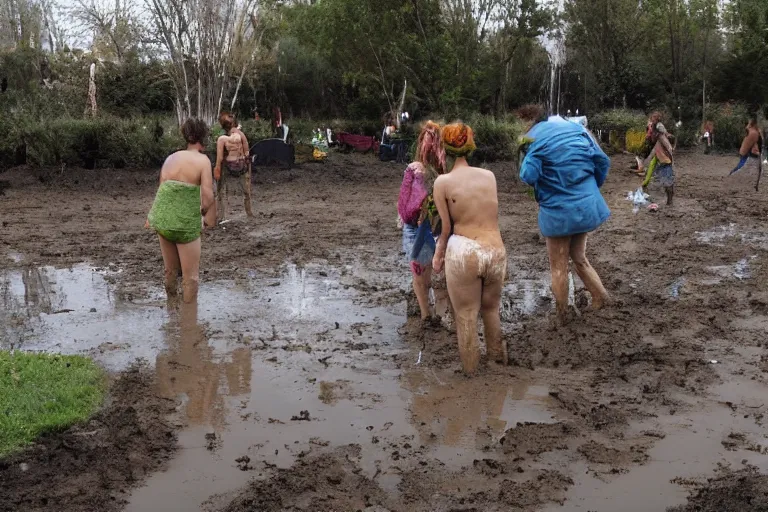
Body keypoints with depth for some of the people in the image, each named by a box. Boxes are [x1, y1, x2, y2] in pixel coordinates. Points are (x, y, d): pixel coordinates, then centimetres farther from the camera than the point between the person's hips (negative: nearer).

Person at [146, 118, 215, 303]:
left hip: (162, 219, 6)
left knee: (171, 270, 22)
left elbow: (162, 189, 9)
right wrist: (205, 215, 5)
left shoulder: (171, 158, 9)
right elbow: (208, 196, -14)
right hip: (185, 222, -6)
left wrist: (152, 216, 21)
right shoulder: (203, 160, -8)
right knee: (190, 275, 6)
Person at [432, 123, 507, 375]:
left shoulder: (443, 182, -5)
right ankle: (498, 360, 39)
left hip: (464, 252, -4)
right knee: (491, 309, 25)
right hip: (497, 251, 4)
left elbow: (446, 228, -1)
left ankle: (470, 370, 24)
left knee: (466, 315, 13)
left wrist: (438, 254, 15)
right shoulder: (489, 176, 5)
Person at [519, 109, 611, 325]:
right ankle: (601, 299, 24)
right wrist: (591, 189, 16)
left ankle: (562, 315, 22)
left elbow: (529, 176, -23)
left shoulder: (534, 139, -11)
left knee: (559, 267, 11)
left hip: (558, 211, -5)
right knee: (579, 258, 24)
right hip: (586, 205, 5)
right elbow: (602, 161, 6)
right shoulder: (576, 128, 6)